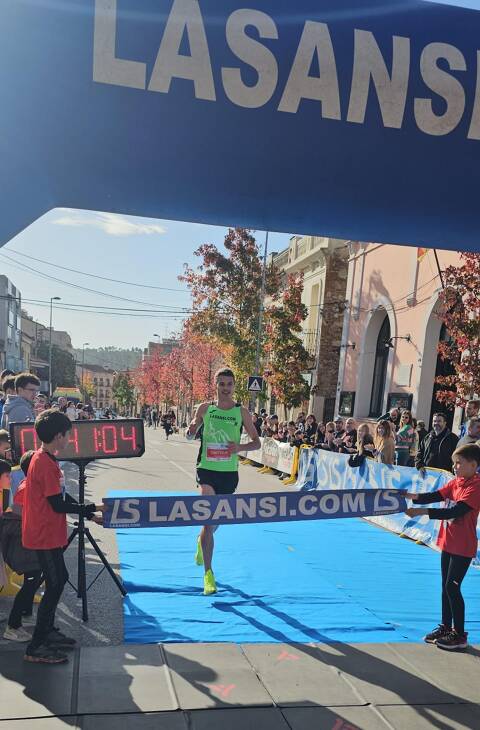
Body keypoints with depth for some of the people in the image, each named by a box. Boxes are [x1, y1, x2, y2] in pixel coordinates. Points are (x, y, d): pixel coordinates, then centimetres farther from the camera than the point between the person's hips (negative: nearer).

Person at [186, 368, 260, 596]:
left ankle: (201, 542, 53)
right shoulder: (205, 408, 0)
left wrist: (240, 447, -18)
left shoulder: (241, 412, -2)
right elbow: (191, 434, 12)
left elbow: (256, 442, 2)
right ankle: (208, 573, -11)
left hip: (229, 472, 2)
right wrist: (190, 432, -12)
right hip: (207, 469, -2)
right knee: (209, 519, -16)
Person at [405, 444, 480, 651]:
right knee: (446, 586, 15)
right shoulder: (456, 482, 6)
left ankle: (459, 635, 10)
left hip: (463, 547, -8)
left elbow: (455, 512, -28)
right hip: (448, 542, 8)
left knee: (452, 587, -3)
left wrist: (423, 512, -31)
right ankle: (445, 627, 28)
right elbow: (436, 496, 1)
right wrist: (414, 496, -16)